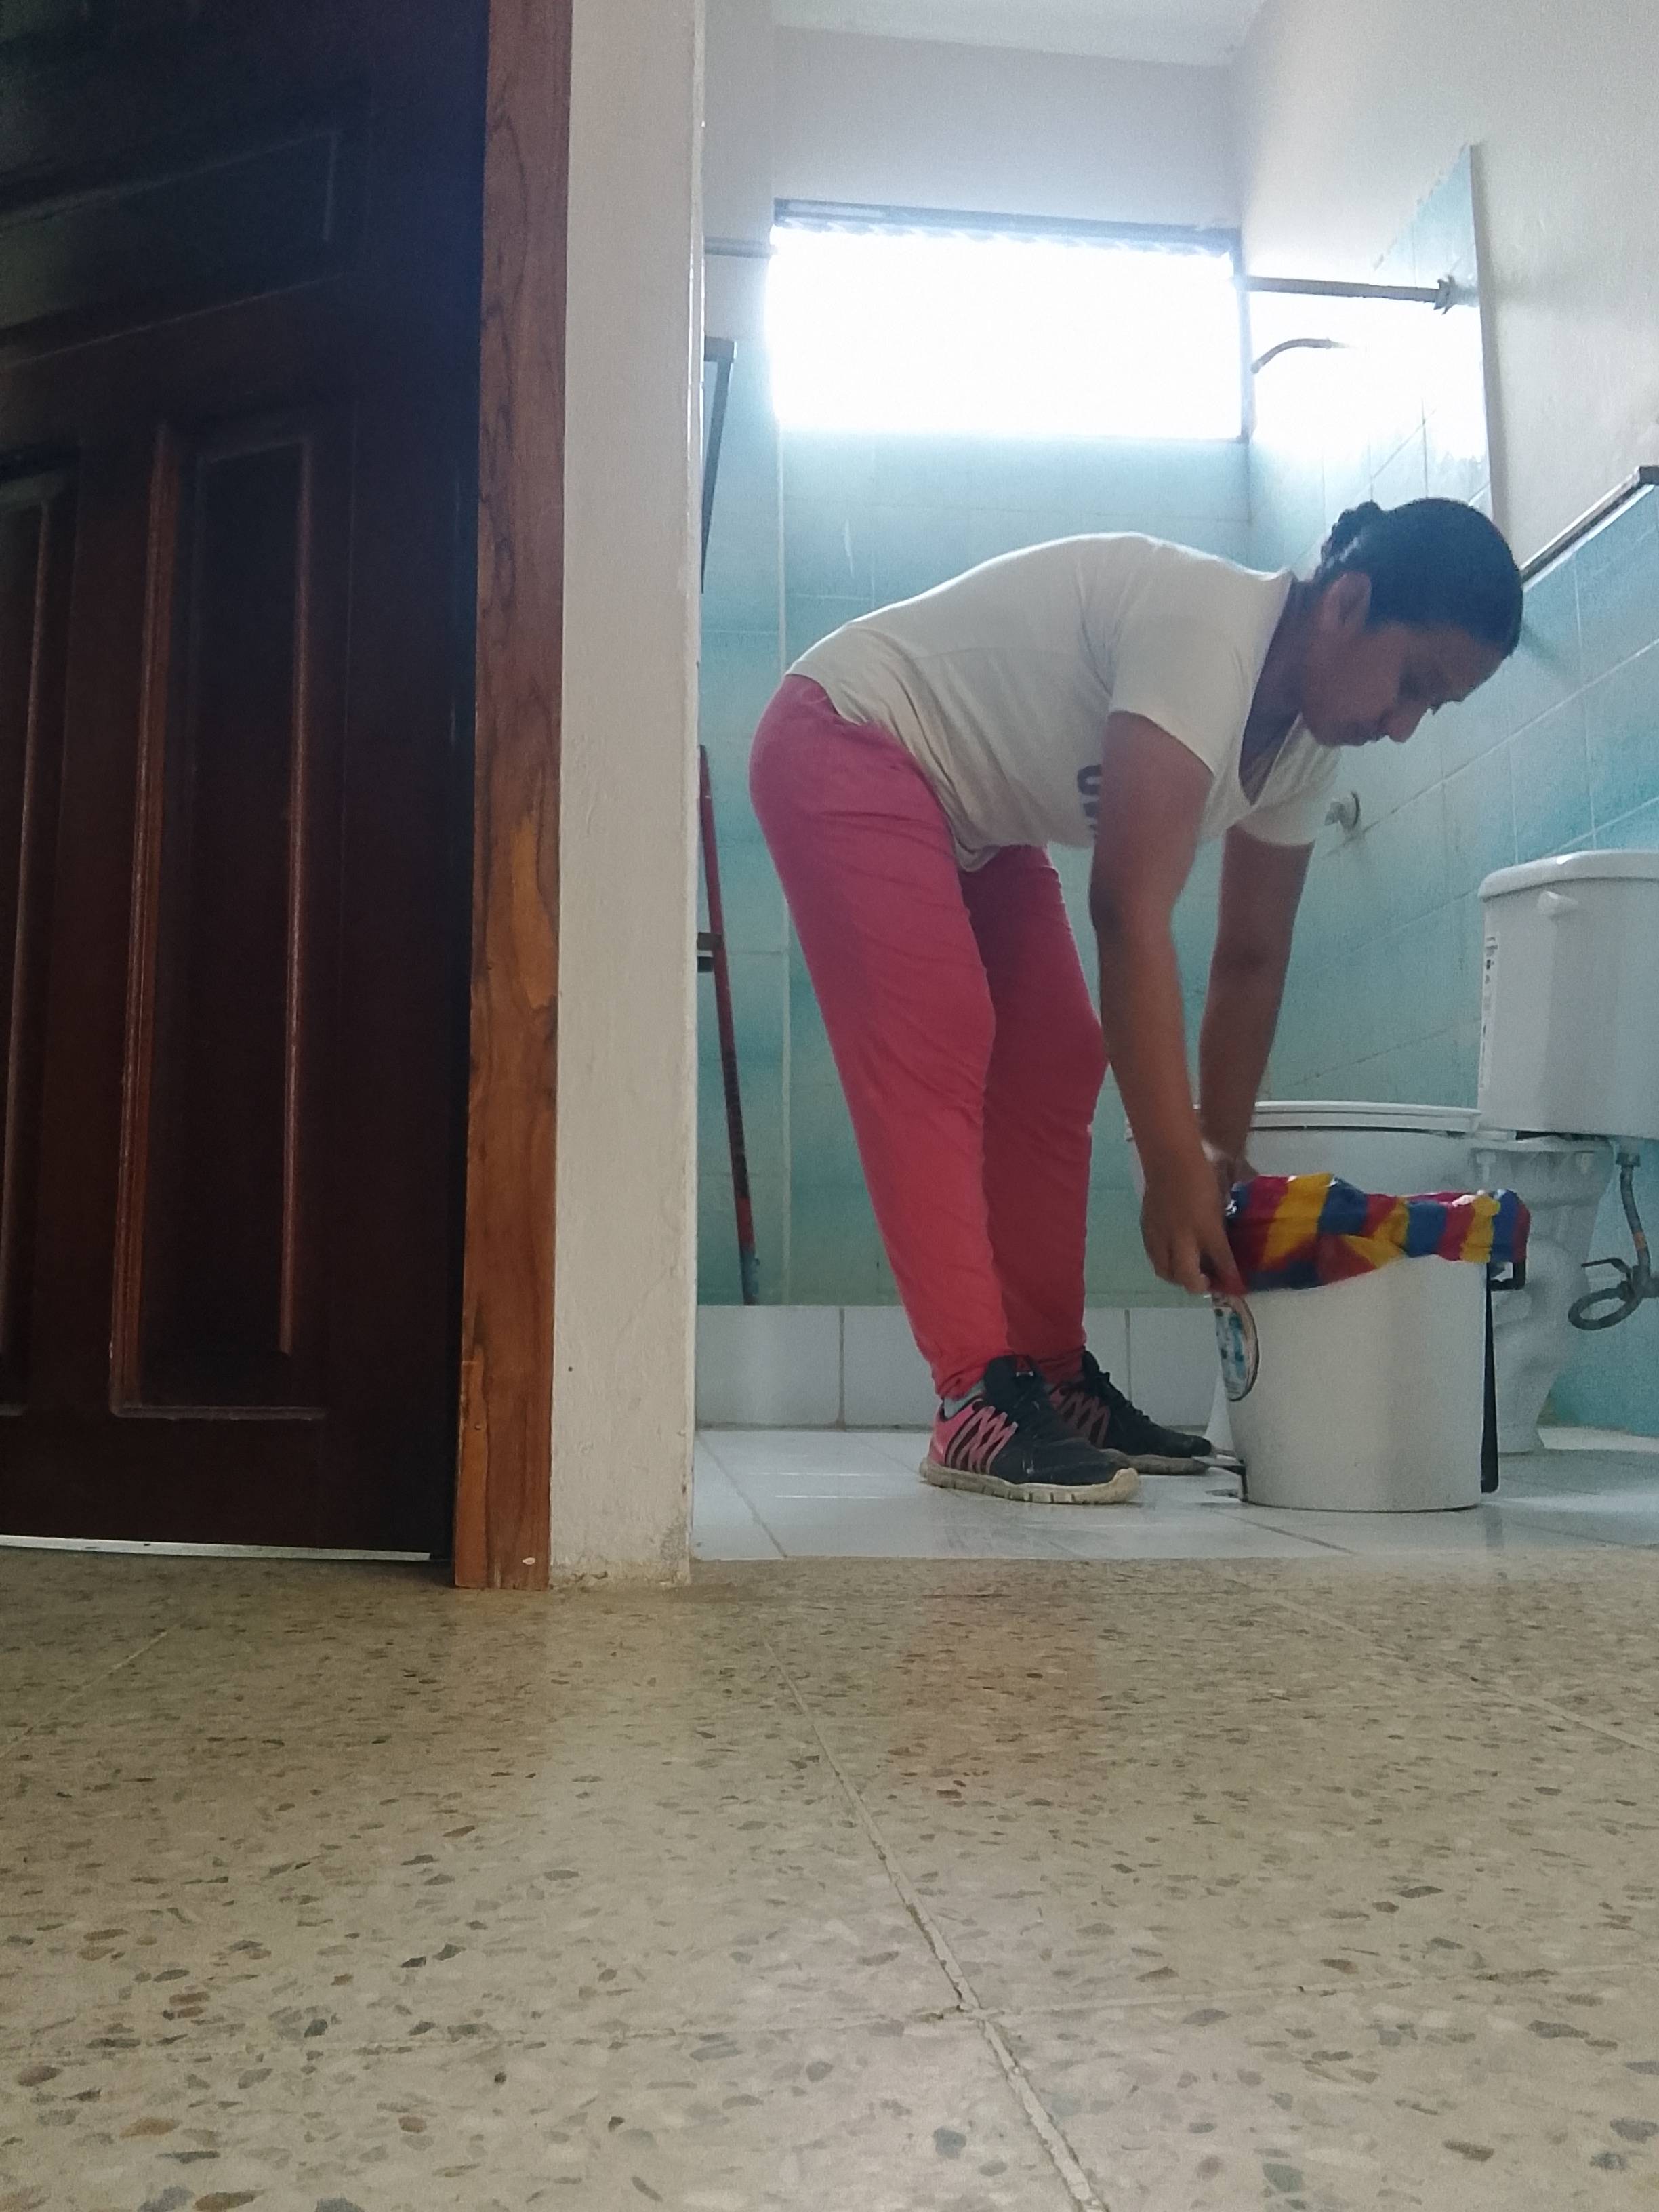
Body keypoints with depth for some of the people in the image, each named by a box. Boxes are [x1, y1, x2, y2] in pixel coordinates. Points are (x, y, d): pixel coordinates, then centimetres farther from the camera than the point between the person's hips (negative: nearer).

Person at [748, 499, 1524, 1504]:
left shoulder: (1307, 736, -3)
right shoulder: (1209, 629, -31)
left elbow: (1252, 960, 3)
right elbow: (1132, 912, -37)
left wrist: (1223, 1159, 0)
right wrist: (1177, 1174, -36)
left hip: (971, 812, 9)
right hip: (847, 749, -9)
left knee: (1051, 1070, 2)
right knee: (934, 1062, -20)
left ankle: (1052, 1379, 8)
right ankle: (980, 1402, -20)